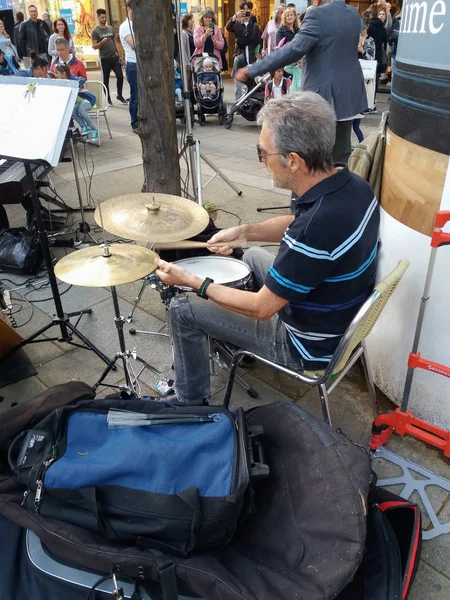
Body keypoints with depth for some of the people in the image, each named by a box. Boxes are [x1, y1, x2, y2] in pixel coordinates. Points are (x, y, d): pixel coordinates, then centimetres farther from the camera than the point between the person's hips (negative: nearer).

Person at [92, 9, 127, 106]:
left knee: (120, 76, -1)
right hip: (104, 59, -4)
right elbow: (94, 46, -7)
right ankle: (108, 99, 10)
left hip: (114, 57, 4)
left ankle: (119, 95, 18)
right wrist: (102, 42, -24)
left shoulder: (110, 28, 11)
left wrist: (119, 54, 9)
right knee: (106, 80, 2)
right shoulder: (95, 31, -4)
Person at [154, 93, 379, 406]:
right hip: (344, 321, 8)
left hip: (312, 346, -8)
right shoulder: (353, 184, -11)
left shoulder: (316, 229, -38)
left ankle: (192, 404, 23)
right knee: (254, 256, 27)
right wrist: (244, 231, -3)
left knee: (183, 309, 0)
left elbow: (261, 308, -25)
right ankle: (237, 338, 45)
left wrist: (192, 281, -14)